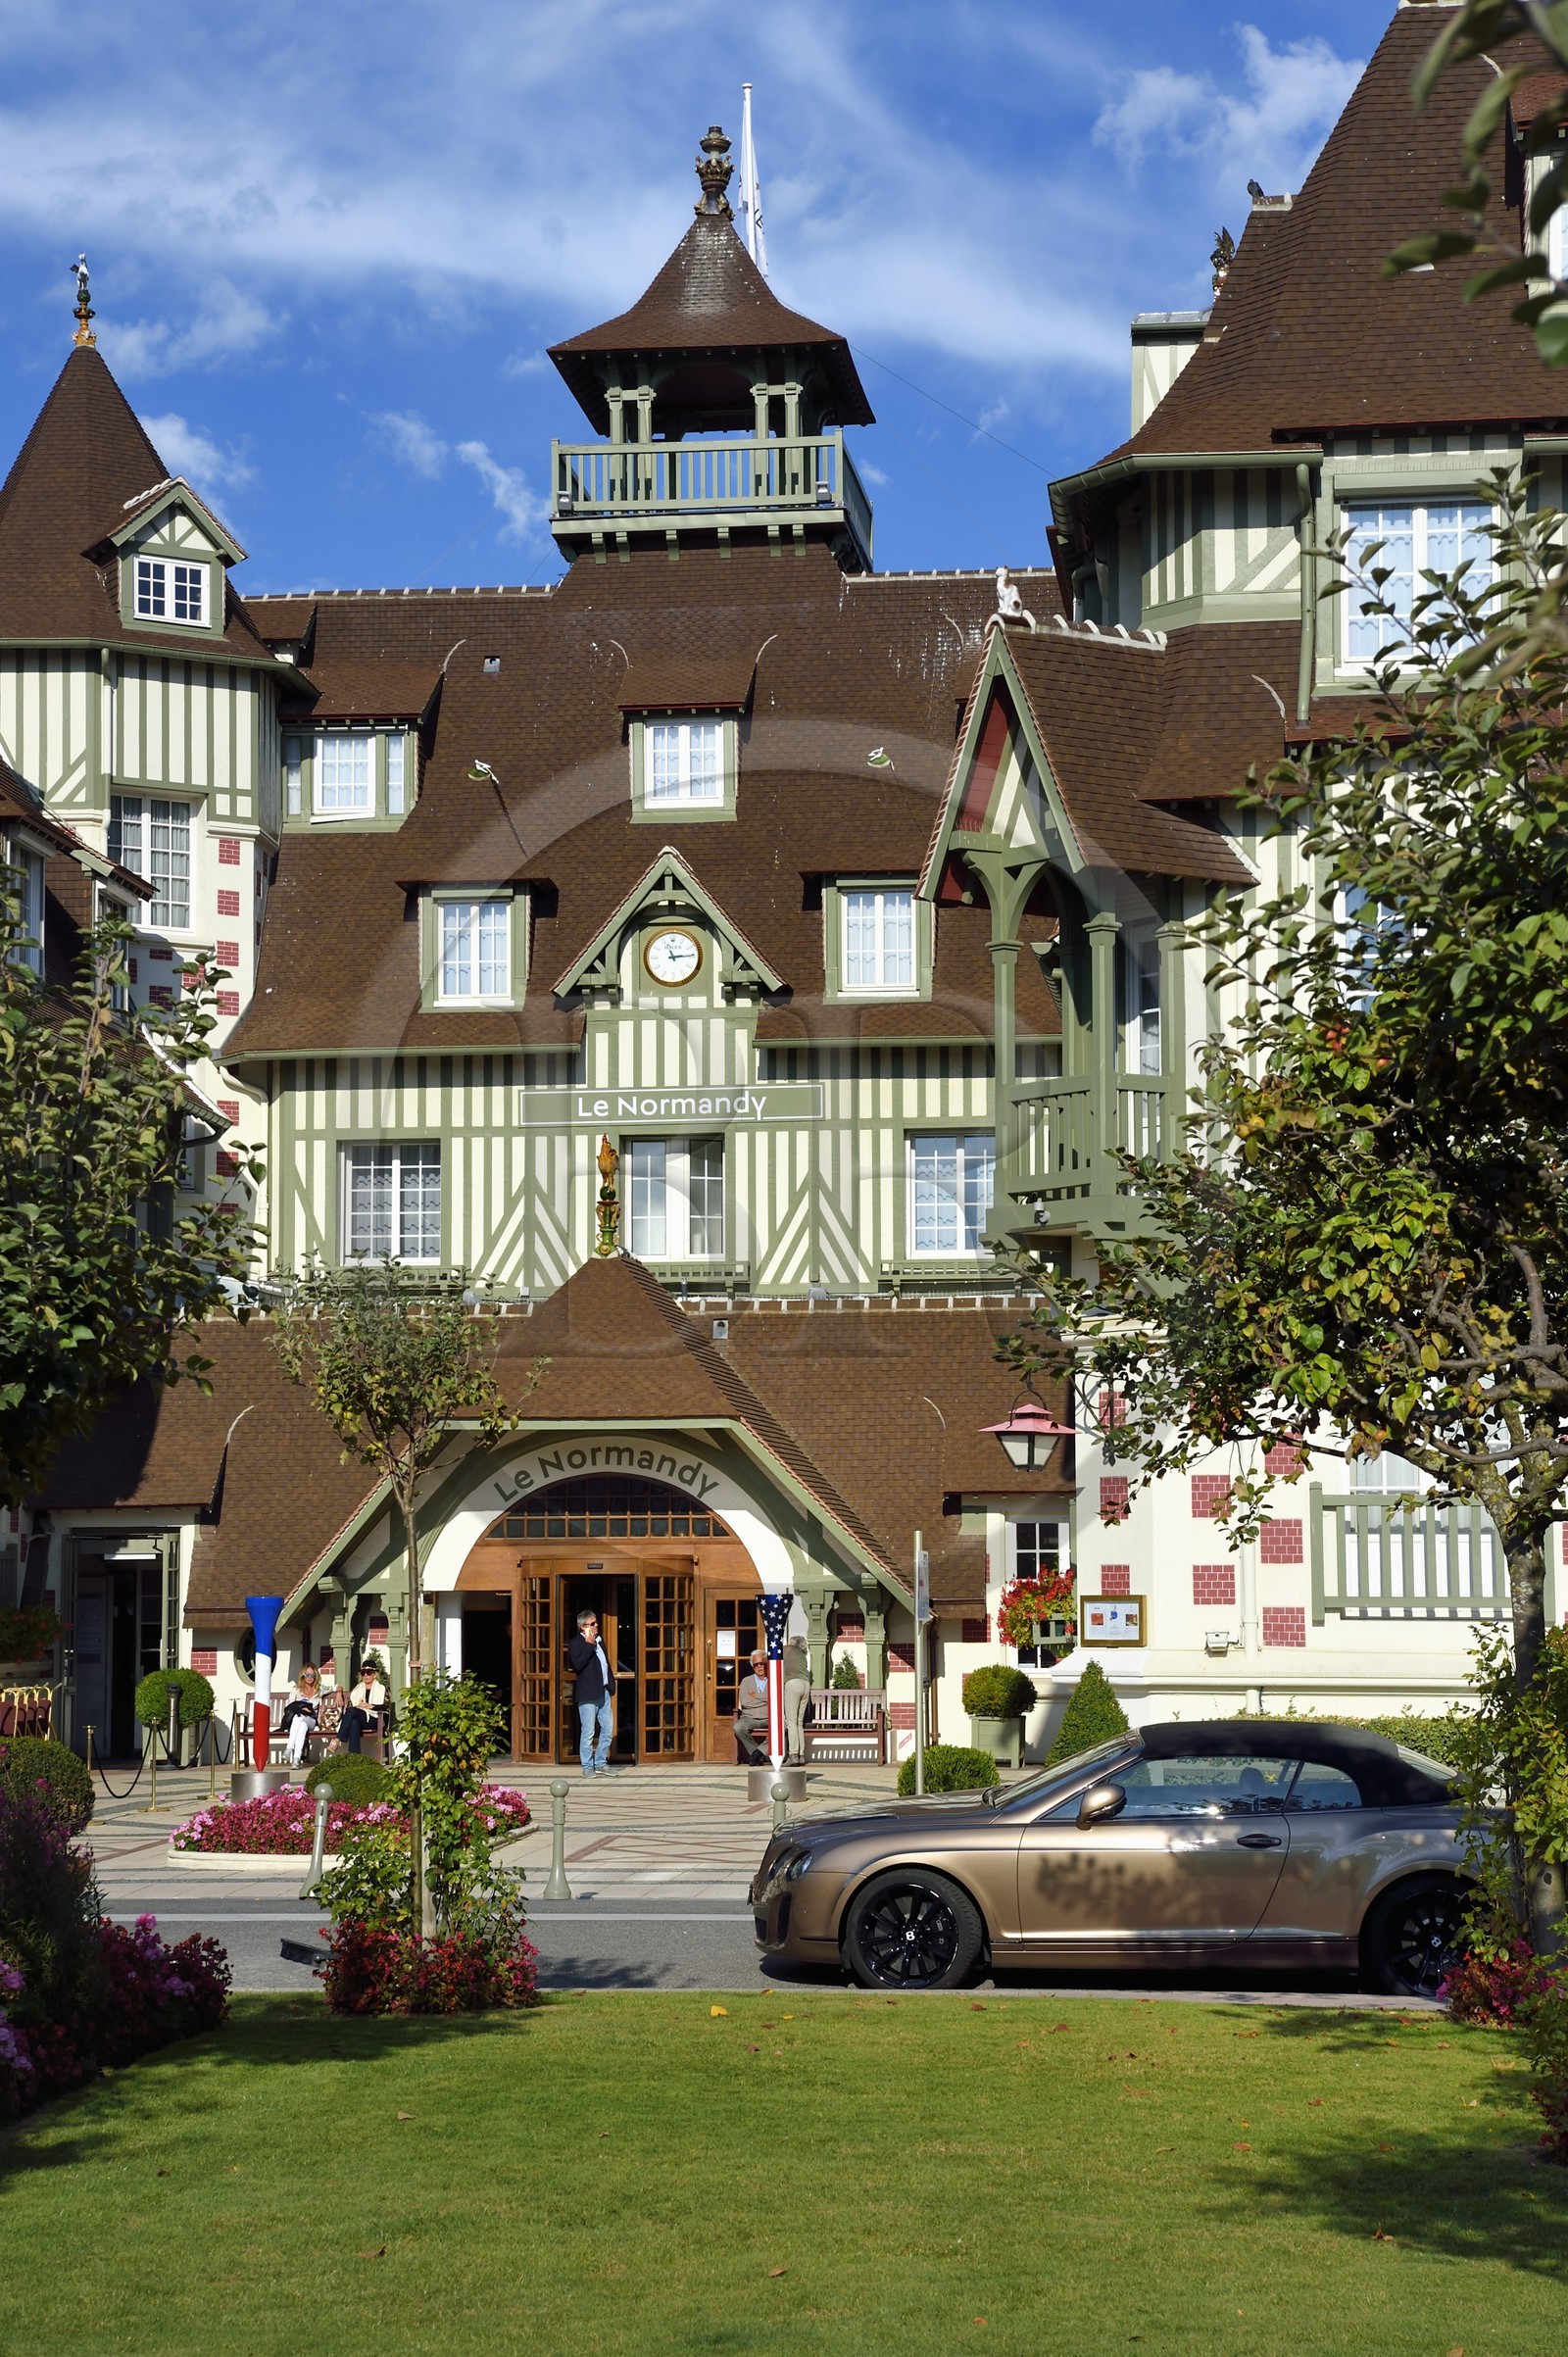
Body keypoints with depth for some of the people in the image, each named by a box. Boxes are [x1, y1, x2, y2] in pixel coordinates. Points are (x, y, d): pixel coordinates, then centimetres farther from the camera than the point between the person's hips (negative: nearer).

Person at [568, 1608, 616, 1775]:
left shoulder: (599, 1640, 17)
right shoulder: (576, 1644, -8)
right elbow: (577, 1665, -23)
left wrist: (611, 1685, 15)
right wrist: (589, 1645, -22)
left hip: (604, 1692, 8)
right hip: (588, 1694, -8)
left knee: (608, 1730, 10)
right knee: (588, 1733, -4)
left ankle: (601, 1764, 21)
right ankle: (587, 1767, 4)